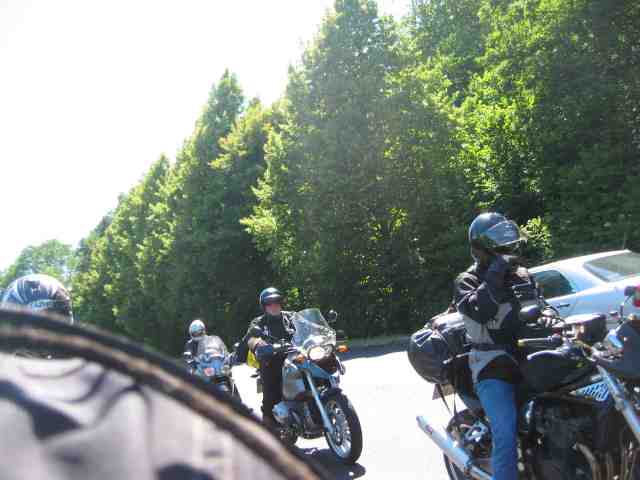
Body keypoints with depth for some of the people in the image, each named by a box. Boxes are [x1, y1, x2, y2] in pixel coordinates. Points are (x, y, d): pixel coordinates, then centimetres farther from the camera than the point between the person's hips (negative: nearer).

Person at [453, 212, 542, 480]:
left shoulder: (522, 276, 18)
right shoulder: (466, 281, 2)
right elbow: (479, 312, -18)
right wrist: (495, 274, -18)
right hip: (493, 368, -5)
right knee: (506, 433, -22)